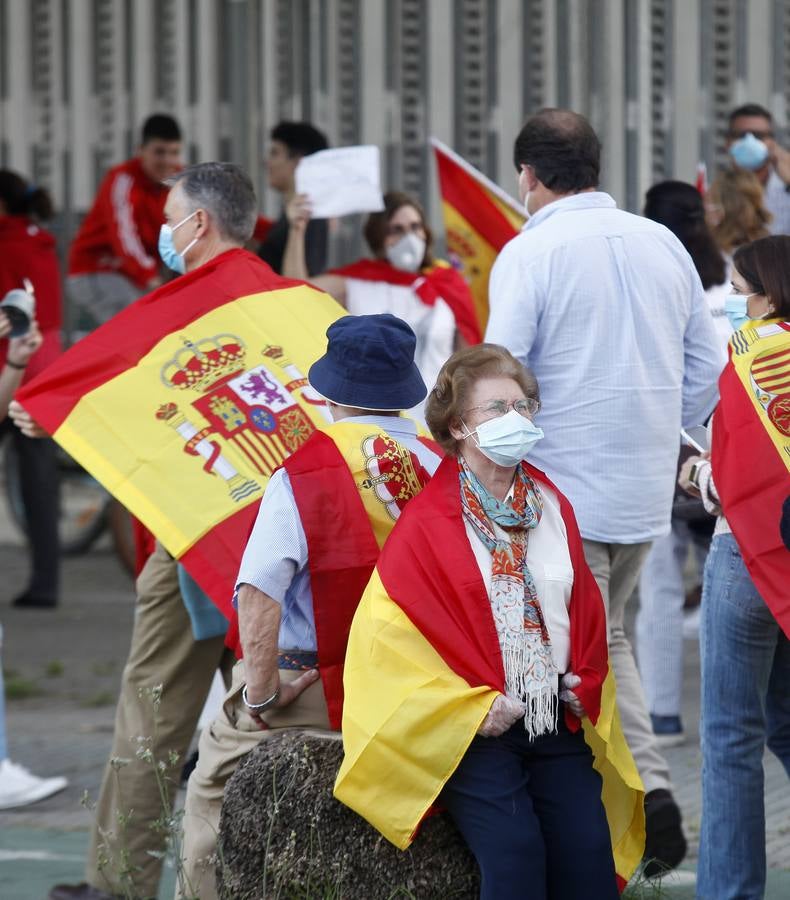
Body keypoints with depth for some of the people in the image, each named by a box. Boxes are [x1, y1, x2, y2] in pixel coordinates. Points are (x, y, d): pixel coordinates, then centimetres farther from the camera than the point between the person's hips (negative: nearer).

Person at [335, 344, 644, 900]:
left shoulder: (552, 508, 13)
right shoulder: (428, 524, -5)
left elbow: (585, 604, 23)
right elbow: (389, 626, -11)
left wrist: (586, 683, 5)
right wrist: (470, 709, -14)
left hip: (557, 722, 5)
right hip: (476, 727, -5)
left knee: (589, 854, -11)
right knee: (515, 854, -23)